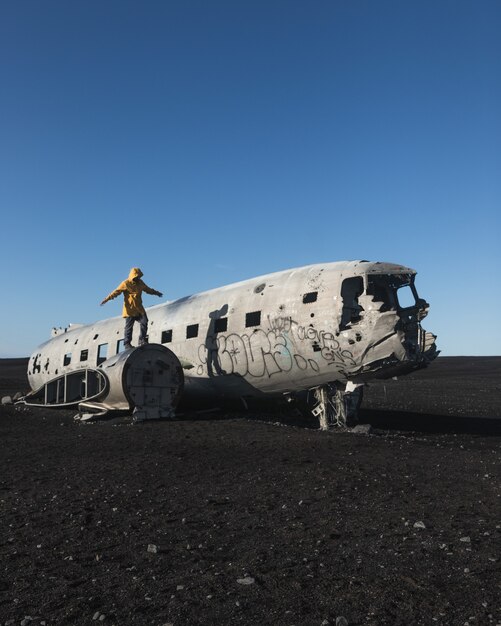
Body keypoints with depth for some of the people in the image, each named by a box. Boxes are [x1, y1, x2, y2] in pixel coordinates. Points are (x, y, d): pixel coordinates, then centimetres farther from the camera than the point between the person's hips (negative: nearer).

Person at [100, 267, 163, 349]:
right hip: (130, 309, -6)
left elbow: (147, 289, 29)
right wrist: (107, 298, -25)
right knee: (129, 327, -2)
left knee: (144, 322, -5)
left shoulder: (140, 283, 12)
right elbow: (116, 292, -14)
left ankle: (142, 340, 4)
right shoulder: (125, 284, -8)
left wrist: (156, 292, 41)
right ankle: (127, 344, 6)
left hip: (139, 309, 6)